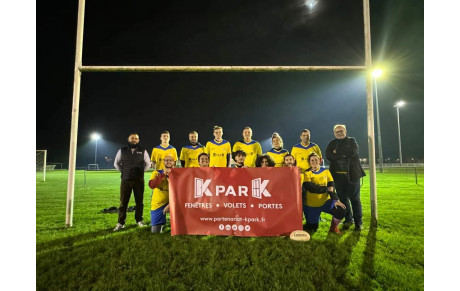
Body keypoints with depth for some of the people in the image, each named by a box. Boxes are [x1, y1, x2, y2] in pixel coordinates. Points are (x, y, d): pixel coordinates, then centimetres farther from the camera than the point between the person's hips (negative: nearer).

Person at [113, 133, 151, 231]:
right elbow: (116, 163, 17)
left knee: (139, 201, 5)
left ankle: (139, 220, 17)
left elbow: (148, 164, 15)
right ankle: (120, 223, 7)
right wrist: (123, 171, 11)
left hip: (139, 180, 0)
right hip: (125, 179, 0)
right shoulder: (122, 150, 6)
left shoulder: (143, 151, 5)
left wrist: (141, 172, 10)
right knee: (123, 202, 1)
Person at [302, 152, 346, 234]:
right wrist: (326, 189, -14)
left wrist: (336, 199, -16)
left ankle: (333, 227, 5)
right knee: (312, 229, 1)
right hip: (311, 204, -2)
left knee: (341, 211, -23)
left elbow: (331, 187, 0)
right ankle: (311, 224, 38)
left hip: (326, 201, 2)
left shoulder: (326, 171, 5)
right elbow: (310, 187, -17)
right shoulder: (307, 173, -3)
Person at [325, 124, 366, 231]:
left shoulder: (351, 141, 6)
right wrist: (344, 154, -13)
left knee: (355, 199, 2)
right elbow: (328, 156, -7)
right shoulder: (332, 144, 11)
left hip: (352, 174, -2)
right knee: (343, 199, 9)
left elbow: (353, 152, -15)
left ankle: (358, 222, 11)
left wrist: (337, 153, -9)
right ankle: (348, 220, 24)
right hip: (338, 175, 2)